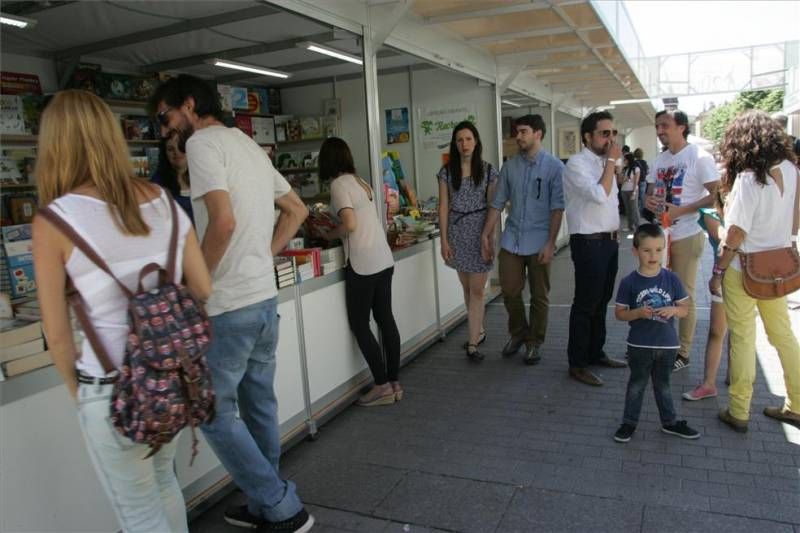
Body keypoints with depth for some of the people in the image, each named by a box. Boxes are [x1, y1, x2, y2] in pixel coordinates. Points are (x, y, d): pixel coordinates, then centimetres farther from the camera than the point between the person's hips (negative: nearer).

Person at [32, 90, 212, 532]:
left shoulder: (53, 222, -13)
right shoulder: (164, 202, -1)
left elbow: (57, 333, -8)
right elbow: (203, 290, 3)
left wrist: (76, 388, 8)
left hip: (113, 391, -5)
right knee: (162, 481, 30)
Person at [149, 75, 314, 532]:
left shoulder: (203, 143, -10)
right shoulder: (250, 145, 16)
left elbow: (223, 222, -24)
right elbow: (297, 211, 21)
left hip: (228, 306, -9)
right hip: (266, 296, 9)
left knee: (215, 413, 4)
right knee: (259, 404, 16)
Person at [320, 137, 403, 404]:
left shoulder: (339, 184, -10)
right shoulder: (360, 180, 15)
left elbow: (350, 224, -18)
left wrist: (329, 235, -1)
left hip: (363, 263, -8)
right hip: (384, 259, 8)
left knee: (359, 324, 2)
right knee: (385, 318, 11)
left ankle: (383, 386, 5)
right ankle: (394, 382, 18)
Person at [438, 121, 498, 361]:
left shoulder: (488, 170, -1)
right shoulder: (447, 171, 3)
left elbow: (492, 207, -1)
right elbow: (443, 206, 3)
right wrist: (444, 240, -2)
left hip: (480, 232, -2)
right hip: (457, 233, 3)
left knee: (477, 290, -3)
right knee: (467, 287, 13)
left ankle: (473, 343, 2)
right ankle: (479, 331, 31)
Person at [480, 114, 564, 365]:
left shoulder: (554, 167, -6)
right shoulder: (509, 166, 5)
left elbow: (557, 208, -9)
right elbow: (498, 203, 7)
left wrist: (550, 243, -14)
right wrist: (486, 235, 4)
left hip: (539, 242, -3)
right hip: (511, 240, 3)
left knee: (539, 296, 8)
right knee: (510, 291, 8)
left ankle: (534, 342, 25)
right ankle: (518, 334, 31)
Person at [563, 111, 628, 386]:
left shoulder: (604, 162, 14)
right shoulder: (577, 163, -13)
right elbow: (599, 195, -25)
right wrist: (611, 161, -16)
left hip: (609, 240, 9)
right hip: (588, 243, -9)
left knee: (601, 302, 16)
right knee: (586, 304, -2)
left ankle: (596, 352, 30)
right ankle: (577, 364, 9)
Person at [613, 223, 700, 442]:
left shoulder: (671, 279, -4)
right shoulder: (629, 282, -10)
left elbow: (685, 308, 2)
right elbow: (619, 313, -6)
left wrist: (673, 310, -19)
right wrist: (638, 313, -23)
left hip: (667, 344, 2)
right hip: (639, 345, -2)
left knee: (663, 385, 19)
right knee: (636, 385, 11)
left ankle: (670, 422, 35)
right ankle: (629, 422, 25)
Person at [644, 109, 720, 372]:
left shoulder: (700, 157, -9)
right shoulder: (660, 159, 11)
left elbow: (716, 194, -14)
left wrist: (680, 210, -22)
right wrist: (648, 201, -6)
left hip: (686, 235, -6)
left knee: (684, 296, 3)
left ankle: (683, 353, 15)